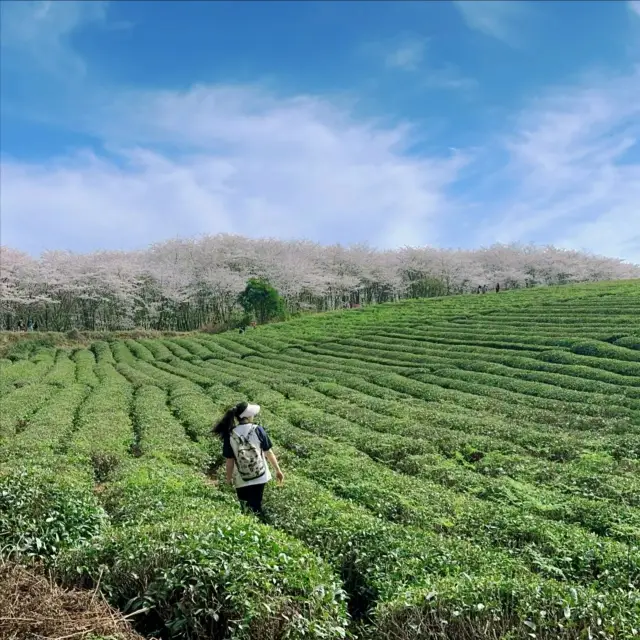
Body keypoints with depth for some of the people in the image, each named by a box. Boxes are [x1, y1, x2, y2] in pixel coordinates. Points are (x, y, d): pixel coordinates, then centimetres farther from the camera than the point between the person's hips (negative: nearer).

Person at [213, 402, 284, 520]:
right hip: (260, 477, 0)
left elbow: (230, 460, -8)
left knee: (247, 510, 18)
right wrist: (278, 470, 7)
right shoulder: (258, 430, -13)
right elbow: (268, 452, -6)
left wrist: (229, 478, 9)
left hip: (241, 481, 0)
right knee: (256, 507, 16)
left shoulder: (230, 435, -13)